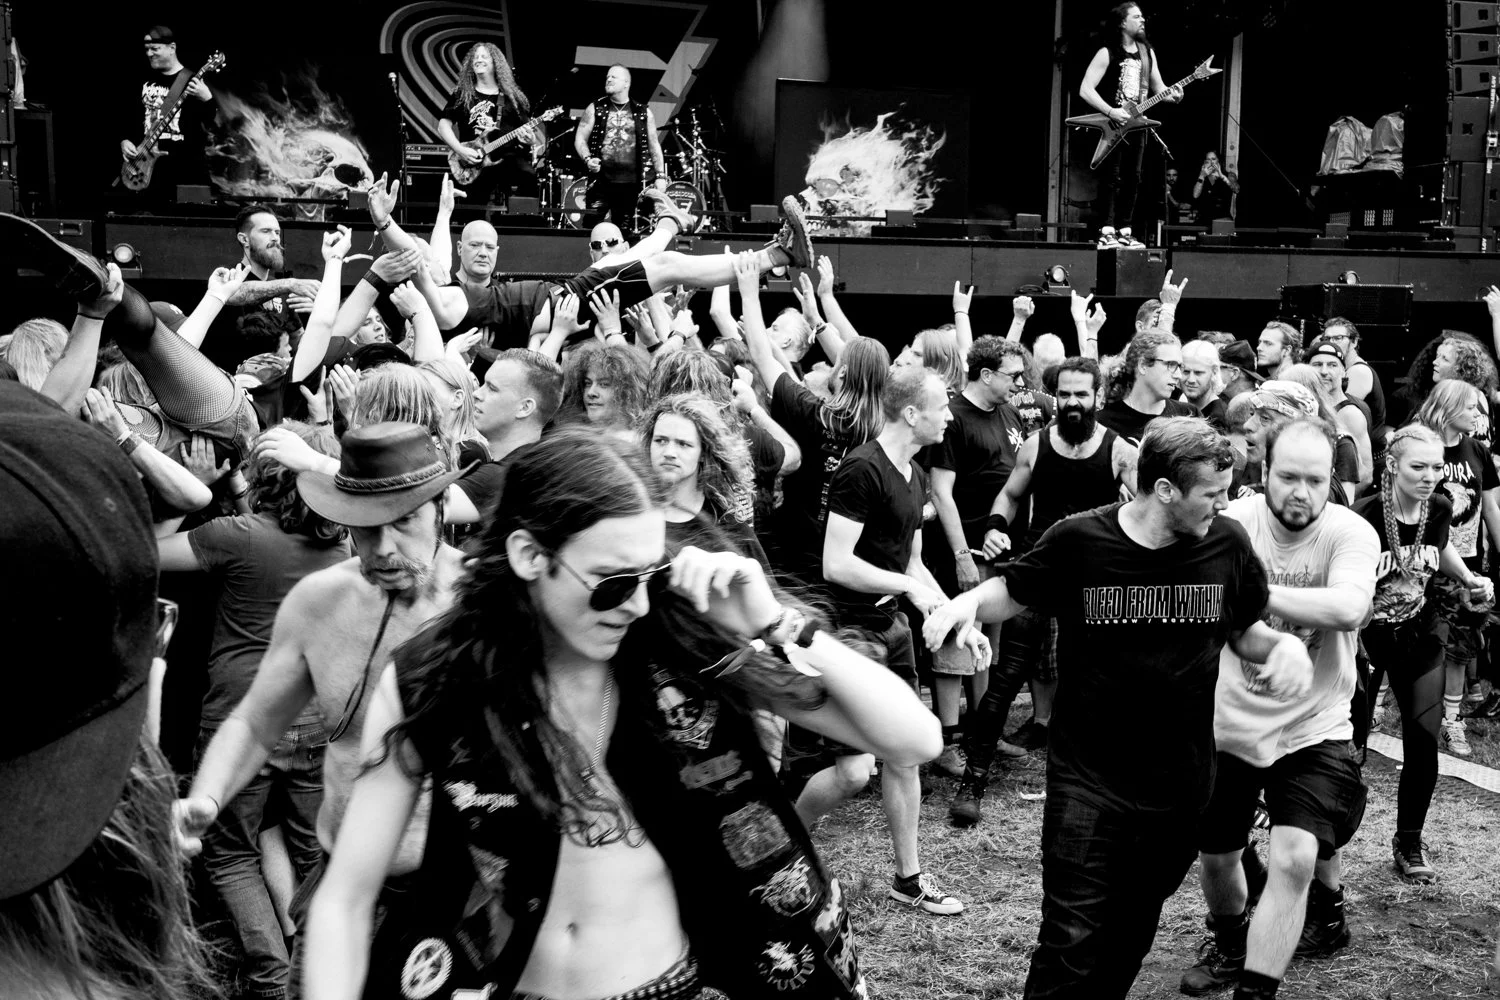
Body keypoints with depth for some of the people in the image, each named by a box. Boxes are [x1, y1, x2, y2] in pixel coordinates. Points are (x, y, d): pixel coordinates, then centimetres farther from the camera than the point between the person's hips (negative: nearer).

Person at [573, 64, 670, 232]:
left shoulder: (644, 113, 7)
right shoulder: (595, 109, 6)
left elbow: (654, 145, 10)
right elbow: (580, 139, 5)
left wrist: (660, 176, 2)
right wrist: (587, 159, -14)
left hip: (631, 182, 1)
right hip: (601, 180, 0)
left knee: (624, 231, 4)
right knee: (590, 227, -7)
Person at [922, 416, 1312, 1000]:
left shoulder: (1227, 545, -4)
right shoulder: (1078, 541, -12)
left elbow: (1243, 633, 12)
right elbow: (1011, 593, 4)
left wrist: (1284, 645, -10)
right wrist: (966, 602, -17)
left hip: (1180, 783, 3)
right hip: (1087, 781, -3)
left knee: (1131, 935, 19)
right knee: (1071, 942, -6)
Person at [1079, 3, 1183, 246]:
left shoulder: (1148, 53, 12)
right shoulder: (1107, 53, -8)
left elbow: (1158, 88, 17)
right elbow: (1085, 90, -13)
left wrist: (1172, 94, -7)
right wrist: (1110, 111, -21)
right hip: (1111, 127, -6)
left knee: (1132, 179, 6)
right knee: (1112, 178, -9)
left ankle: (1124, 231, 12)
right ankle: (1107, 233, -8)